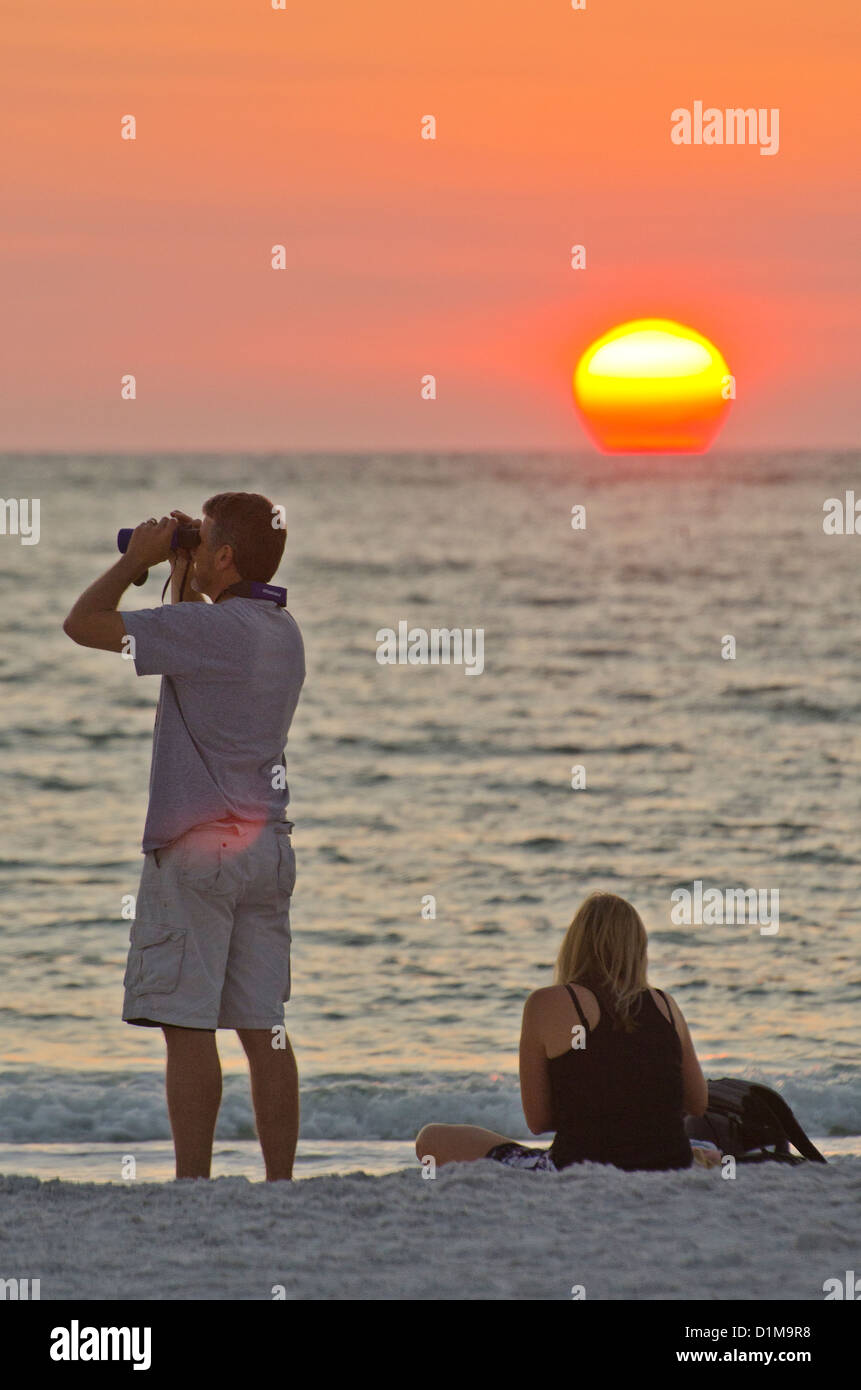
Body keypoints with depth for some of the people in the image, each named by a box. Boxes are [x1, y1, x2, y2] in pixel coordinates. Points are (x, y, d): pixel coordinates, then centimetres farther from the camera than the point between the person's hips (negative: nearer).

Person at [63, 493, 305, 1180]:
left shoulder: (208, 626, -14)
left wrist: (137, 558, 0)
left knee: (188, 1025, -5)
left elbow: (84, 623, -12)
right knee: (263, 1027, 7)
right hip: (268, 843, 8)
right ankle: (281, 1184, 6)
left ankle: (193, 1186, -7)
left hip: (198, 846, -8)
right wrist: (181, 573, 24)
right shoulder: (284, 630, 12)